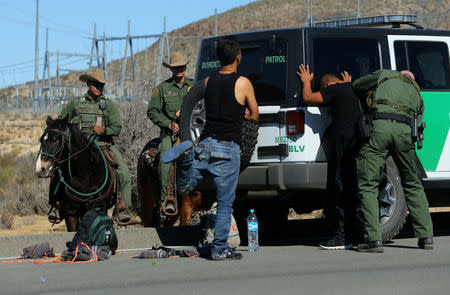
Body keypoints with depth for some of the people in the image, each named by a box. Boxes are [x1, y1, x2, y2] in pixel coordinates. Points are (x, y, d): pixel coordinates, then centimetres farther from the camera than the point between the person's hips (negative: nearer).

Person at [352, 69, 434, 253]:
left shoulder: (386, 75, 27)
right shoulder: (418, 96, 33)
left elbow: (356, 86, 30)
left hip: (380, 127, -3)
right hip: (404, 130, 3)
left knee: (368, 185, 2)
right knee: (413, 186, 19)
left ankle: (374, 239, -8)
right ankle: (425, 236, 16)